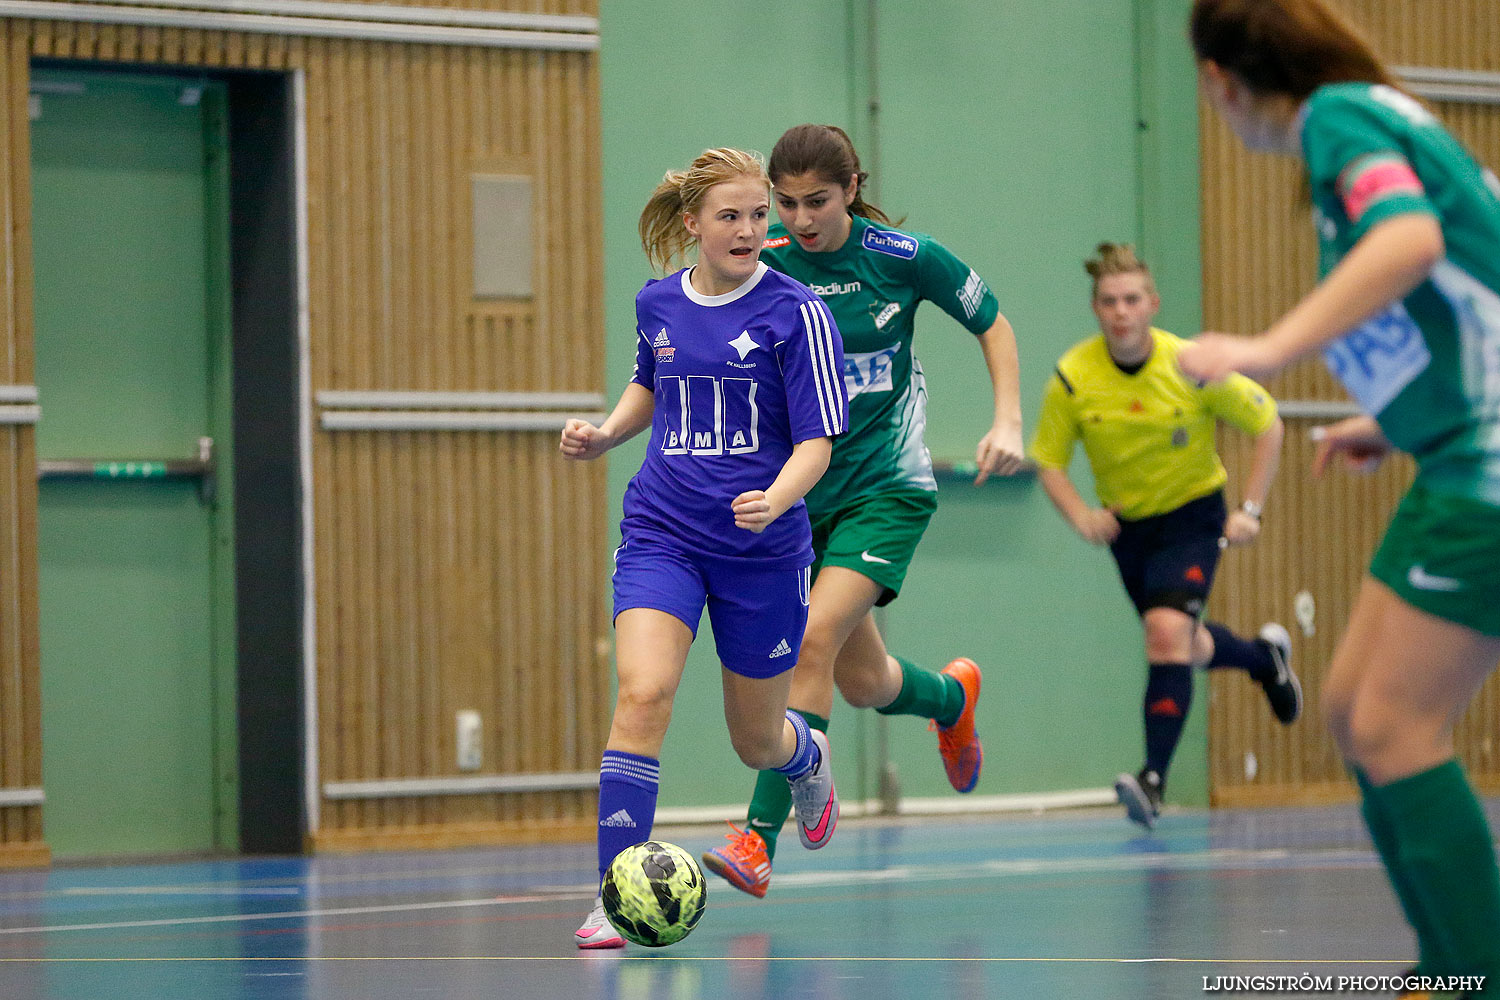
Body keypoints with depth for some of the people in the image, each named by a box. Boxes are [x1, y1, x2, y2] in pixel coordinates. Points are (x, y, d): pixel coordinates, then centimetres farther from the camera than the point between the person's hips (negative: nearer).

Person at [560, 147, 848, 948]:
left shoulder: (796, 313, -10)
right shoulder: (657, 303, 3)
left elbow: (817, 440, -10)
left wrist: (775, 499, -29)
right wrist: (605, 434, 5)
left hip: (762, 549, -2)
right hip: (662, 534, 2)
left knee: (757, 740, 12)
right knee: (642, 695, -22)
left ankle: (807, 754, 52)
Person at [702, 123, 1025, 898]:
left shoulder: (904, 256, -10)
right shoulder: (757, 264, -6)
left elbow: (991, 324, 5)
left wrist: (1008, 422, -6)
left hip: (886, 486, -3)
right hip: (793, 487, 3)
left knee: (814, 637, -22)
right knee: (862, 682, 9)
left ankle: (759, 841, -22)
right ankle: (953, 697, 47)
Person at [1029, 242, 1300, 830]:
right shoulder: (1072, 378, -18)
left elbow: (1267, 424, -7)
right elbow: (1048, 461, -7)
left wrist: (1250, 510, -13)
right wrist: (1080, 515, -26)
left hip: (1192, 514, -4)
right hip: (1126, 521, 4)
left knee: (1167, 632, -25)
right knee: (1185, 649, 19)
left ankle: (1153, 781, -25)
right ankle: (1264, 656, 53)